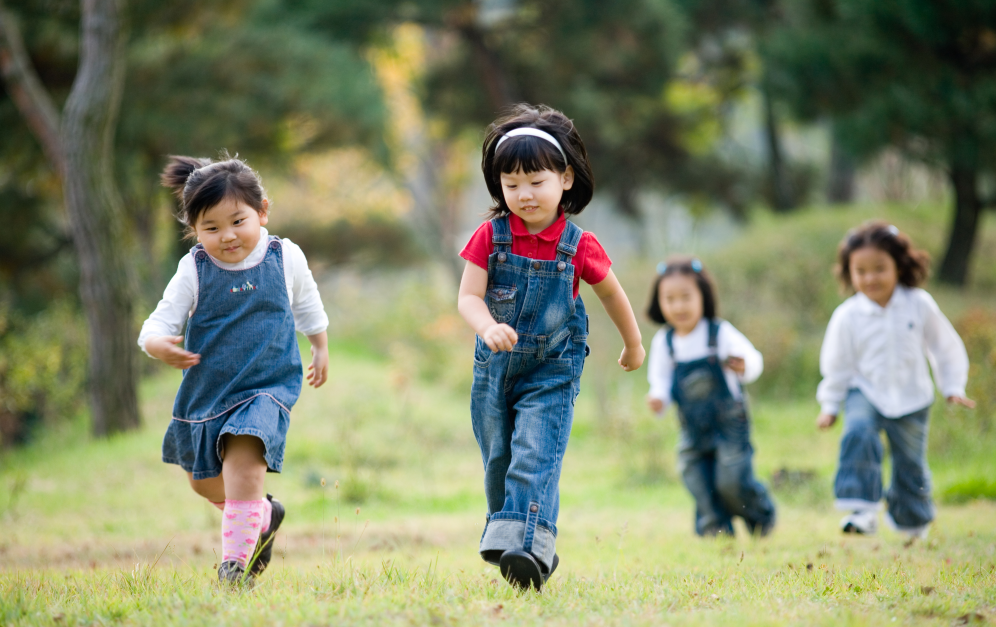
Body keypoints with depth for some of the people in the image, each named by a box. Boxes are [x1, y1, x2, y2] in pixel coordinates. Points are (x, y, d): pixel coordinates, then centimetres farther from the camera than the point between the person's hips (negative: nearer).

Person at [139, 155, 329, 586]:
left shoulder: (285, 258, -6)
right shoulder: (194, 270, -10)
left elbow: (307, 305, 15)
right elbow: (161, 320, -13)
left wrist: (320, 348, 27)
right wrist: (159, 344, -37)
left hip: (267, 386, -3)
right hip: (206, 389, 3)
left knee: (244, 464, -25)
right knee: (203, 480, 20)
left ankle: (236, 560, -18)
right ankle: (263, 516, 48)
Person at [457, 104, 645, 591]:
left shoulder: (579, 247, -9)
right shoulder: (490, 237, -6)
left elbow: (612, 295, 8)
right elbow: (468, 297, -12)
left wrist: (633, 344, 22)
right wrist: (489, 328, -34)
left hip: (552, 372, -3)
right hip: (495, 369, 3)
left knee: (535, 458, -19)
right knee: (498, 462, 13)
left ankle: (527, 547, -28)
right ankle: (504, 537, 30)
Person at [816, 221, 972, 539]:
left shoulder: (920, 305, -8)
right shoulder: (847, 316, -10)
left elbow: (946, 348, 5)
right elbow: (836, 364, 2)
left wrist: (953, 388, 3)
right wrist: (829, 406, 4)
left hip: (911, 399, 1)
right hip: (866, 393, -1)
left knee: (911, 461, 11)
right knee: (858, 433, -31)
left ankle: (912, 521, 39)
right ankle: (862, 510, -31)